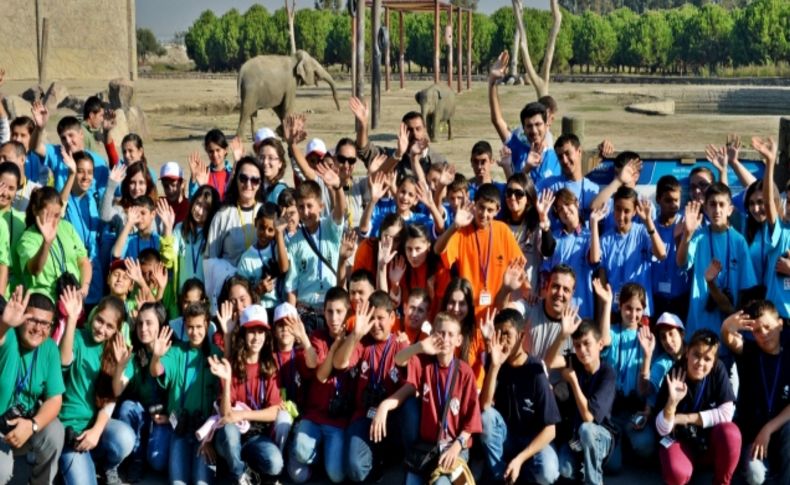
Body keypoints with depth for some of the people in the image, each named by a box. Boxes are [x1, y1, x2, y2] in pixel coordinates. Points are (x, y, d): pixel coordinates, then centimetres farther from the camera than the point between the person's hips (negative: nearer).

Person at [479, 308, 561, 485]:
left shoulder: (536, 371, -17)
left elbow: (550, 429, -16)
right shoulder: (497, 364, -7)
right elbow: (484, 406, -21)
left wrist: (519, 459, -24)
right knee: (488, 416, -27)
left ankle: (513, 468, 1)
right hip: (505, 438, 3)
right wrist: (495, 365, -30)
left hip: (533, 440, -3)